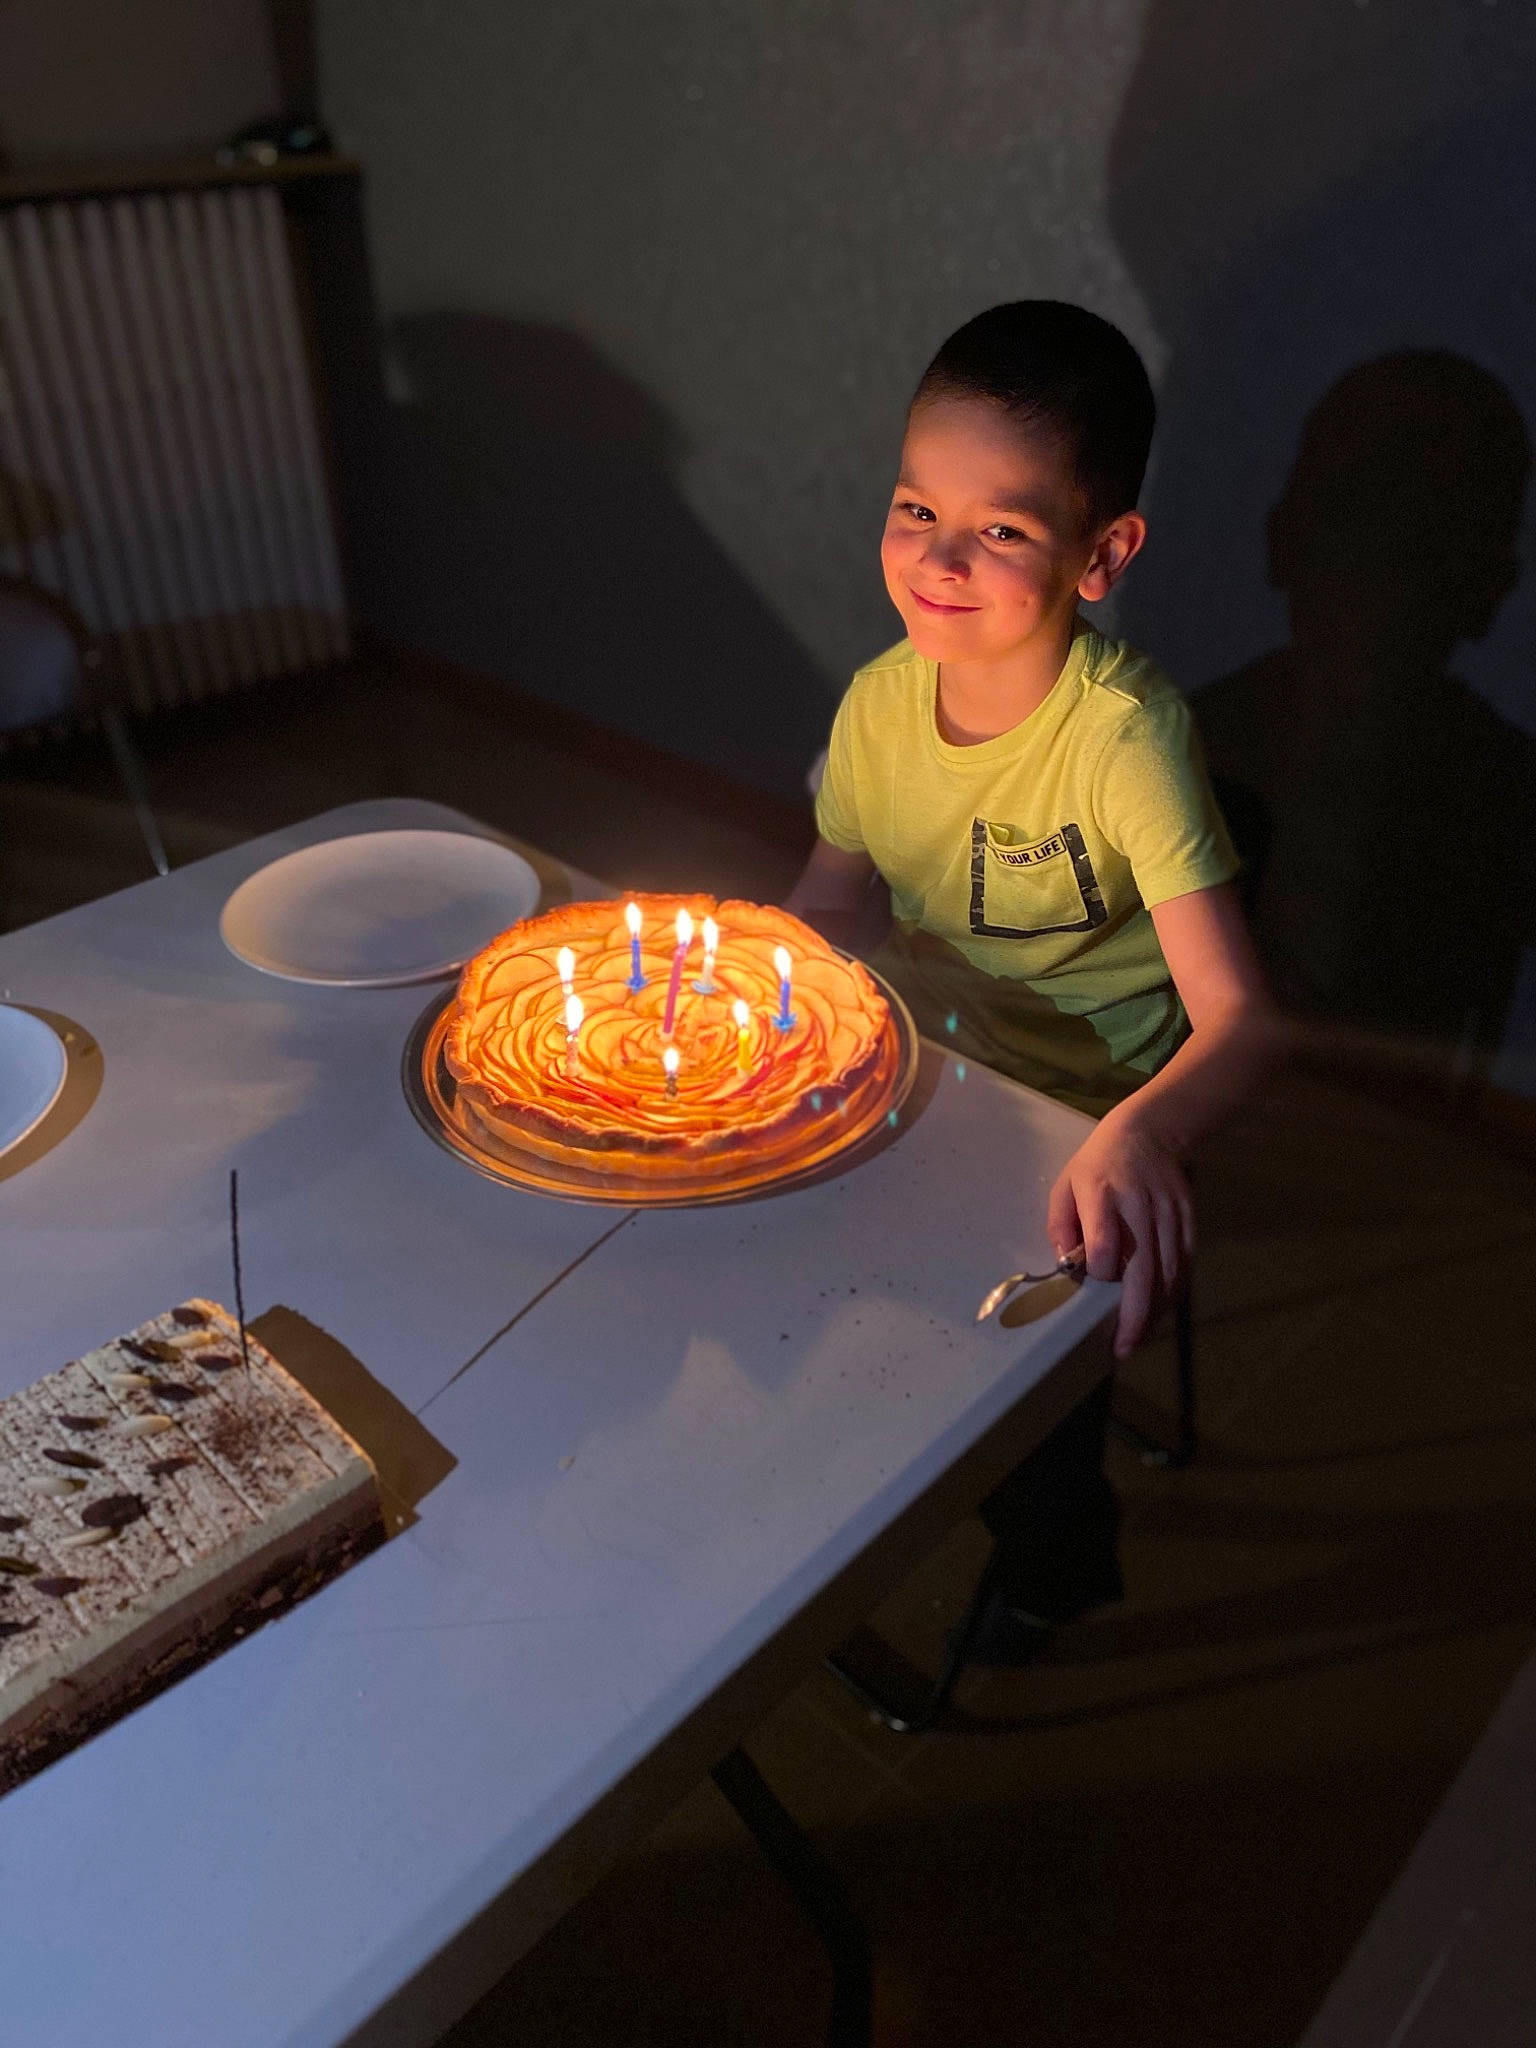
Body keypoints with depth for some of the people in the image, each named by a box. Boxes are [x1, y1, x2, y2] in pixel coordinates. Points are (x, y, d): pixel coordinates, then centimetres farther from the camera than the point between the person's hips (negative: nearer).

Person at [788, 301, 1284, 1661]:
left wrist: (1144, 1133, -50)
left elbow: (1240, 1016, -30)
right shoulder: (881, 699, -7)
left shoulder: (1122, 735, -24)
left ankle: (1056, 1560, 19)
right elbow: (825, 910, 6)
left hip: (1077, 1115, -5)